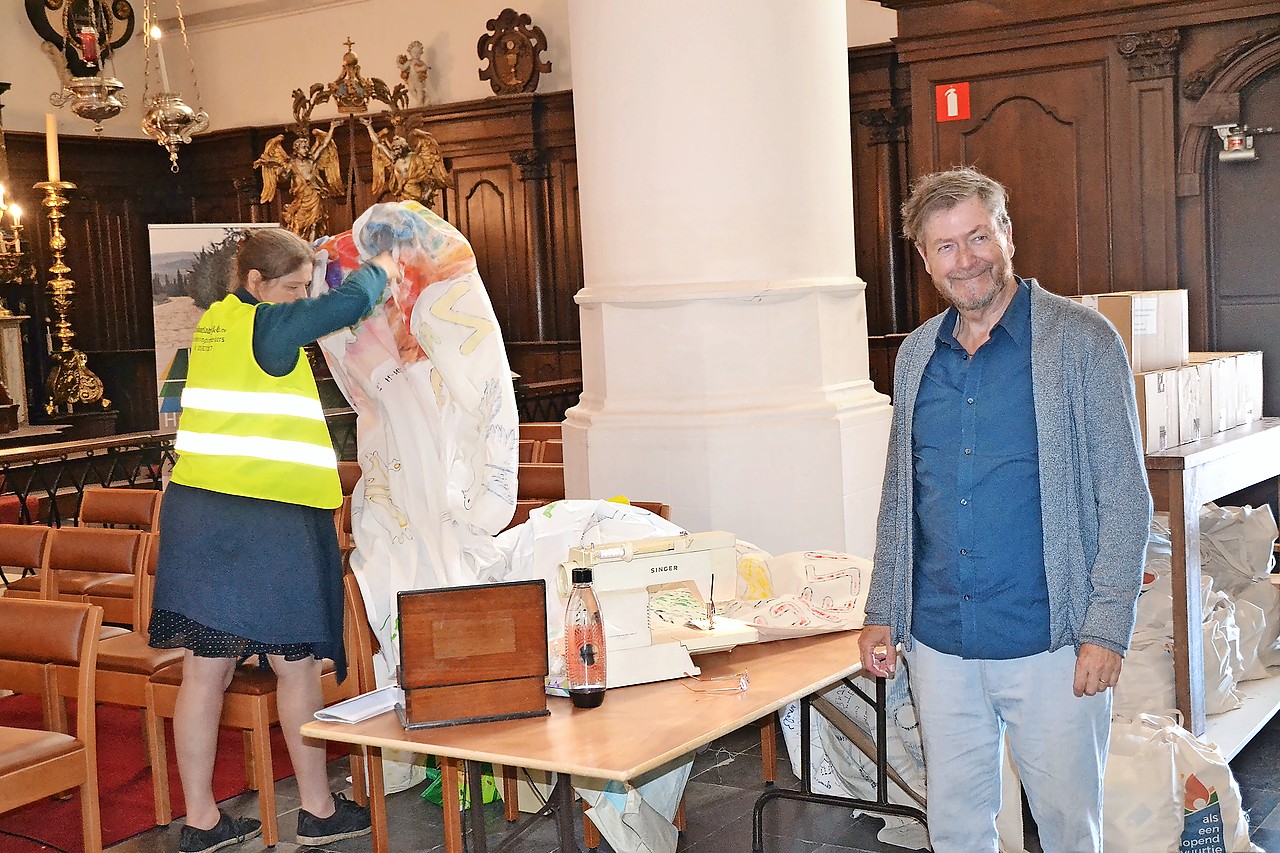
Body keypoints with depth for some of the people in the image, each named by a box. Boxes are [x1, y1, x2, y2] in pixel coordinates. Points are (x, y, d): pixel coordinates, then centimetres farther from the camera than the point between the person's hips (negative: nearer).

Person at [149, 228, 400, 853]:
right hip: (267, 518, -8)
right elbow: (348, 304, -12)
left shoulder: (214, 321, 15)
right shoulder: (268, 324, -9)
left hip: (194, 509, 8)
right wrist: (377, 272, 8)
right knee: (296, 665, 5)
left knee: (205, 671, 8)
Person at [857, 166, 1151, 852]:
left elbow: (1125, 497, -7)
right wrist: (881, 613, 10)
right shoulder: (916, 355, 8)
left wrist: (1106, 631, -13)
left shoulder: (1082, 341, -6)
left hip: (1049, 641, -4)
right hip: (938, 642, 4)